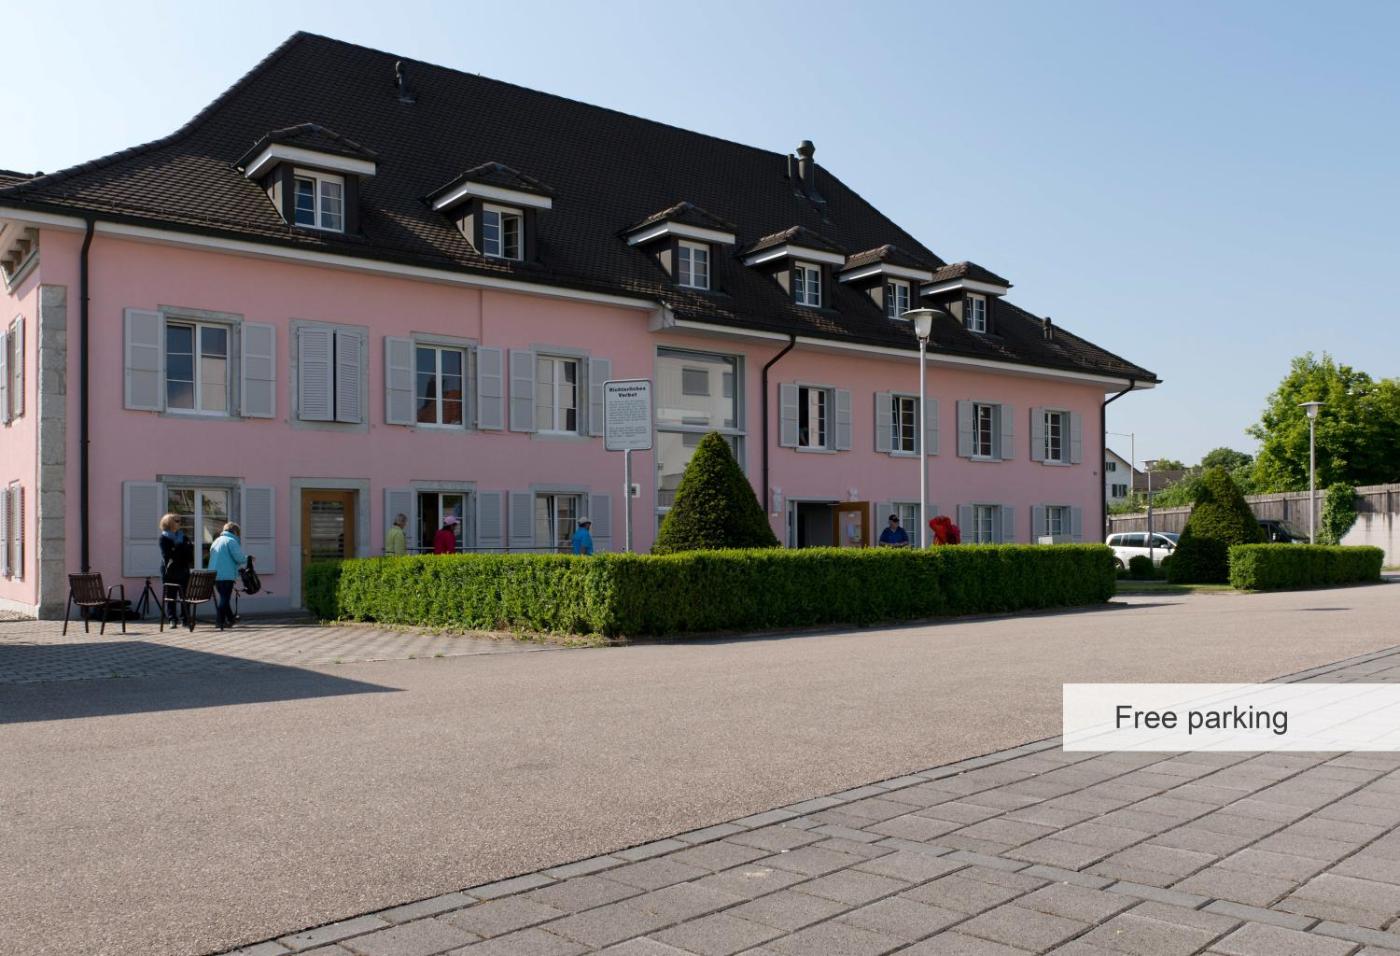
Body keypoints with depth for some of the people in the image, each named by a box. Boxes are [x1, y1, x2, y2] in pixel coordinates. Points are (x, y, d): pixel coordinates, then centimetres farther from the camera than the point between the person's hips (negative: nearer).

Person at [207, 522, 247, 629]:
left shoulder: (216, 541, 19)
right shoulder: (231, 541, -8)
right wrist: (247, 560, 5)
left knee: (223, 597, 17)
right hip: (226, 575, -8)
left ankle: (230, 619, 24)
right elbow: (239, 558, -16)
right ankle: (221, 622, -3)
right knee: (224, 598, -3)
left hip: (214, 575, 8)